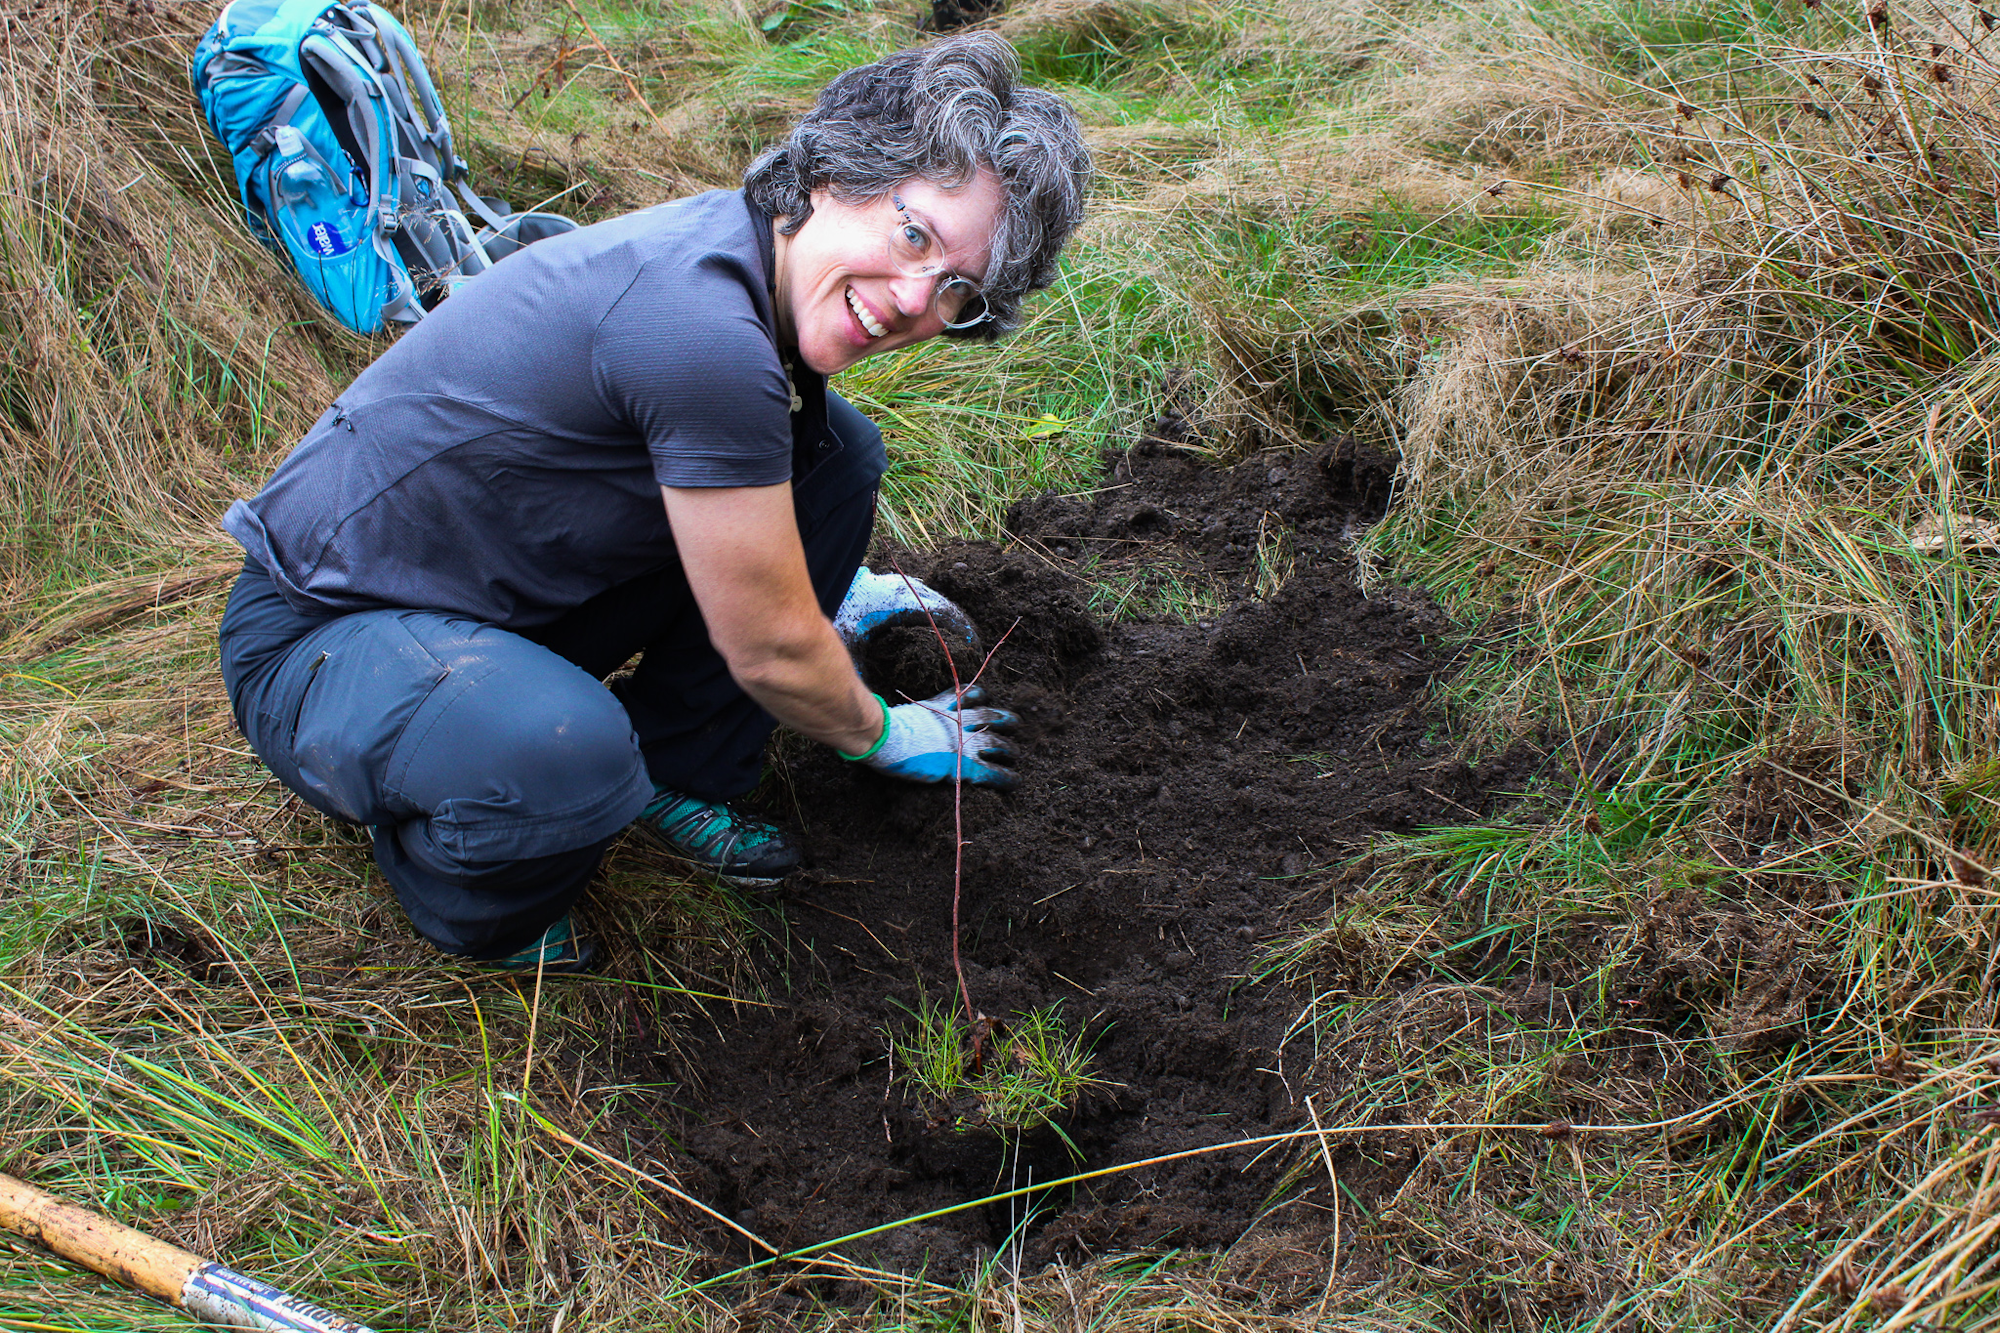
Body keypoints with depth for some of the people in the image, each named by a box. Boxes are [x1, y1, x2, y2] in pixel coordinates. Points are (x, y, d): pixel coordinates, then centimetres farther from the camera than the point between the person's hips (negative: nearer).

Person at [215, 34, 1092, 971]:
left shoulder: (746, 246, -5)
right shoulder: (705, 330, -33)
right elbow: (771, 653, -21)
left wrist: (831, 589, 34)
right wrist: (886, 738, -1)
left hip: (507, 590, 9)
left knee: (834, 450, 3)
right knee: (567, 750, -42)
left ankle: (673, 778, 12)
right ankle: (466, 897, -4)